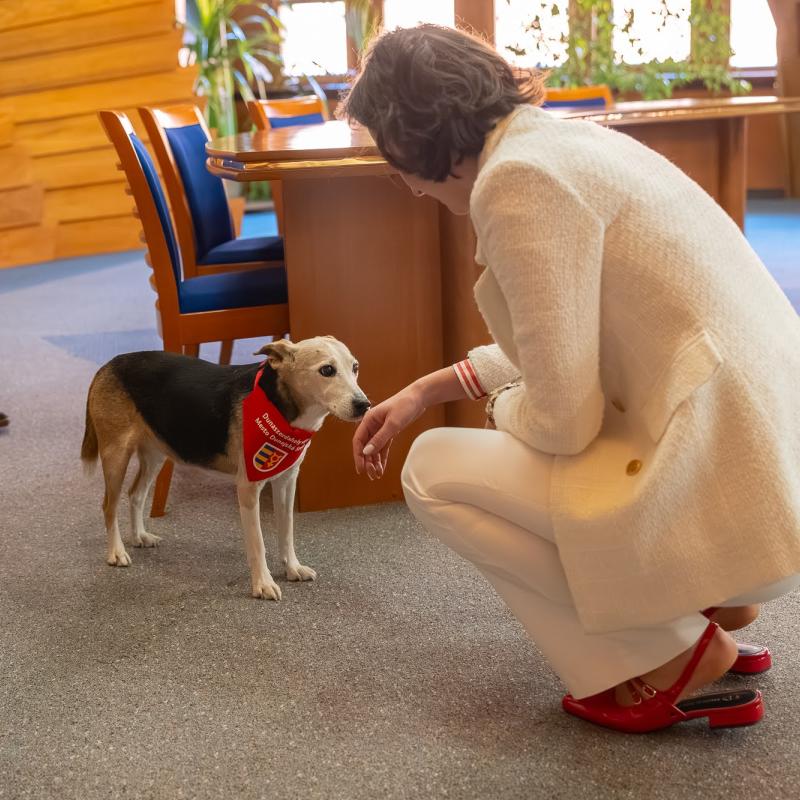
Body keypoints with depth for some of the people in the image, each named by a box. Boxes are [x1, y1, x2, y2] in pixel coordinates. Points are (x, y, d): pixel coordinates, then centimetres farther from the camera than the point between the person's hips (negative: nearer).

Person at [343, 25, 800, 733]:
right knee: (516, 419, 26)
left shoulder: (519, 178, -17)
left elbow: (562, 419, -18)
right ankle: (706, 603, 19)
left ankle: (674, 660, 5)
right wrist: (424, 392, 25)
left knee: (434, 469, 1)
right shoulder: (566, 139, 12)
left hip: (723, 487, -10)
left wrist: (504, 411, 6)